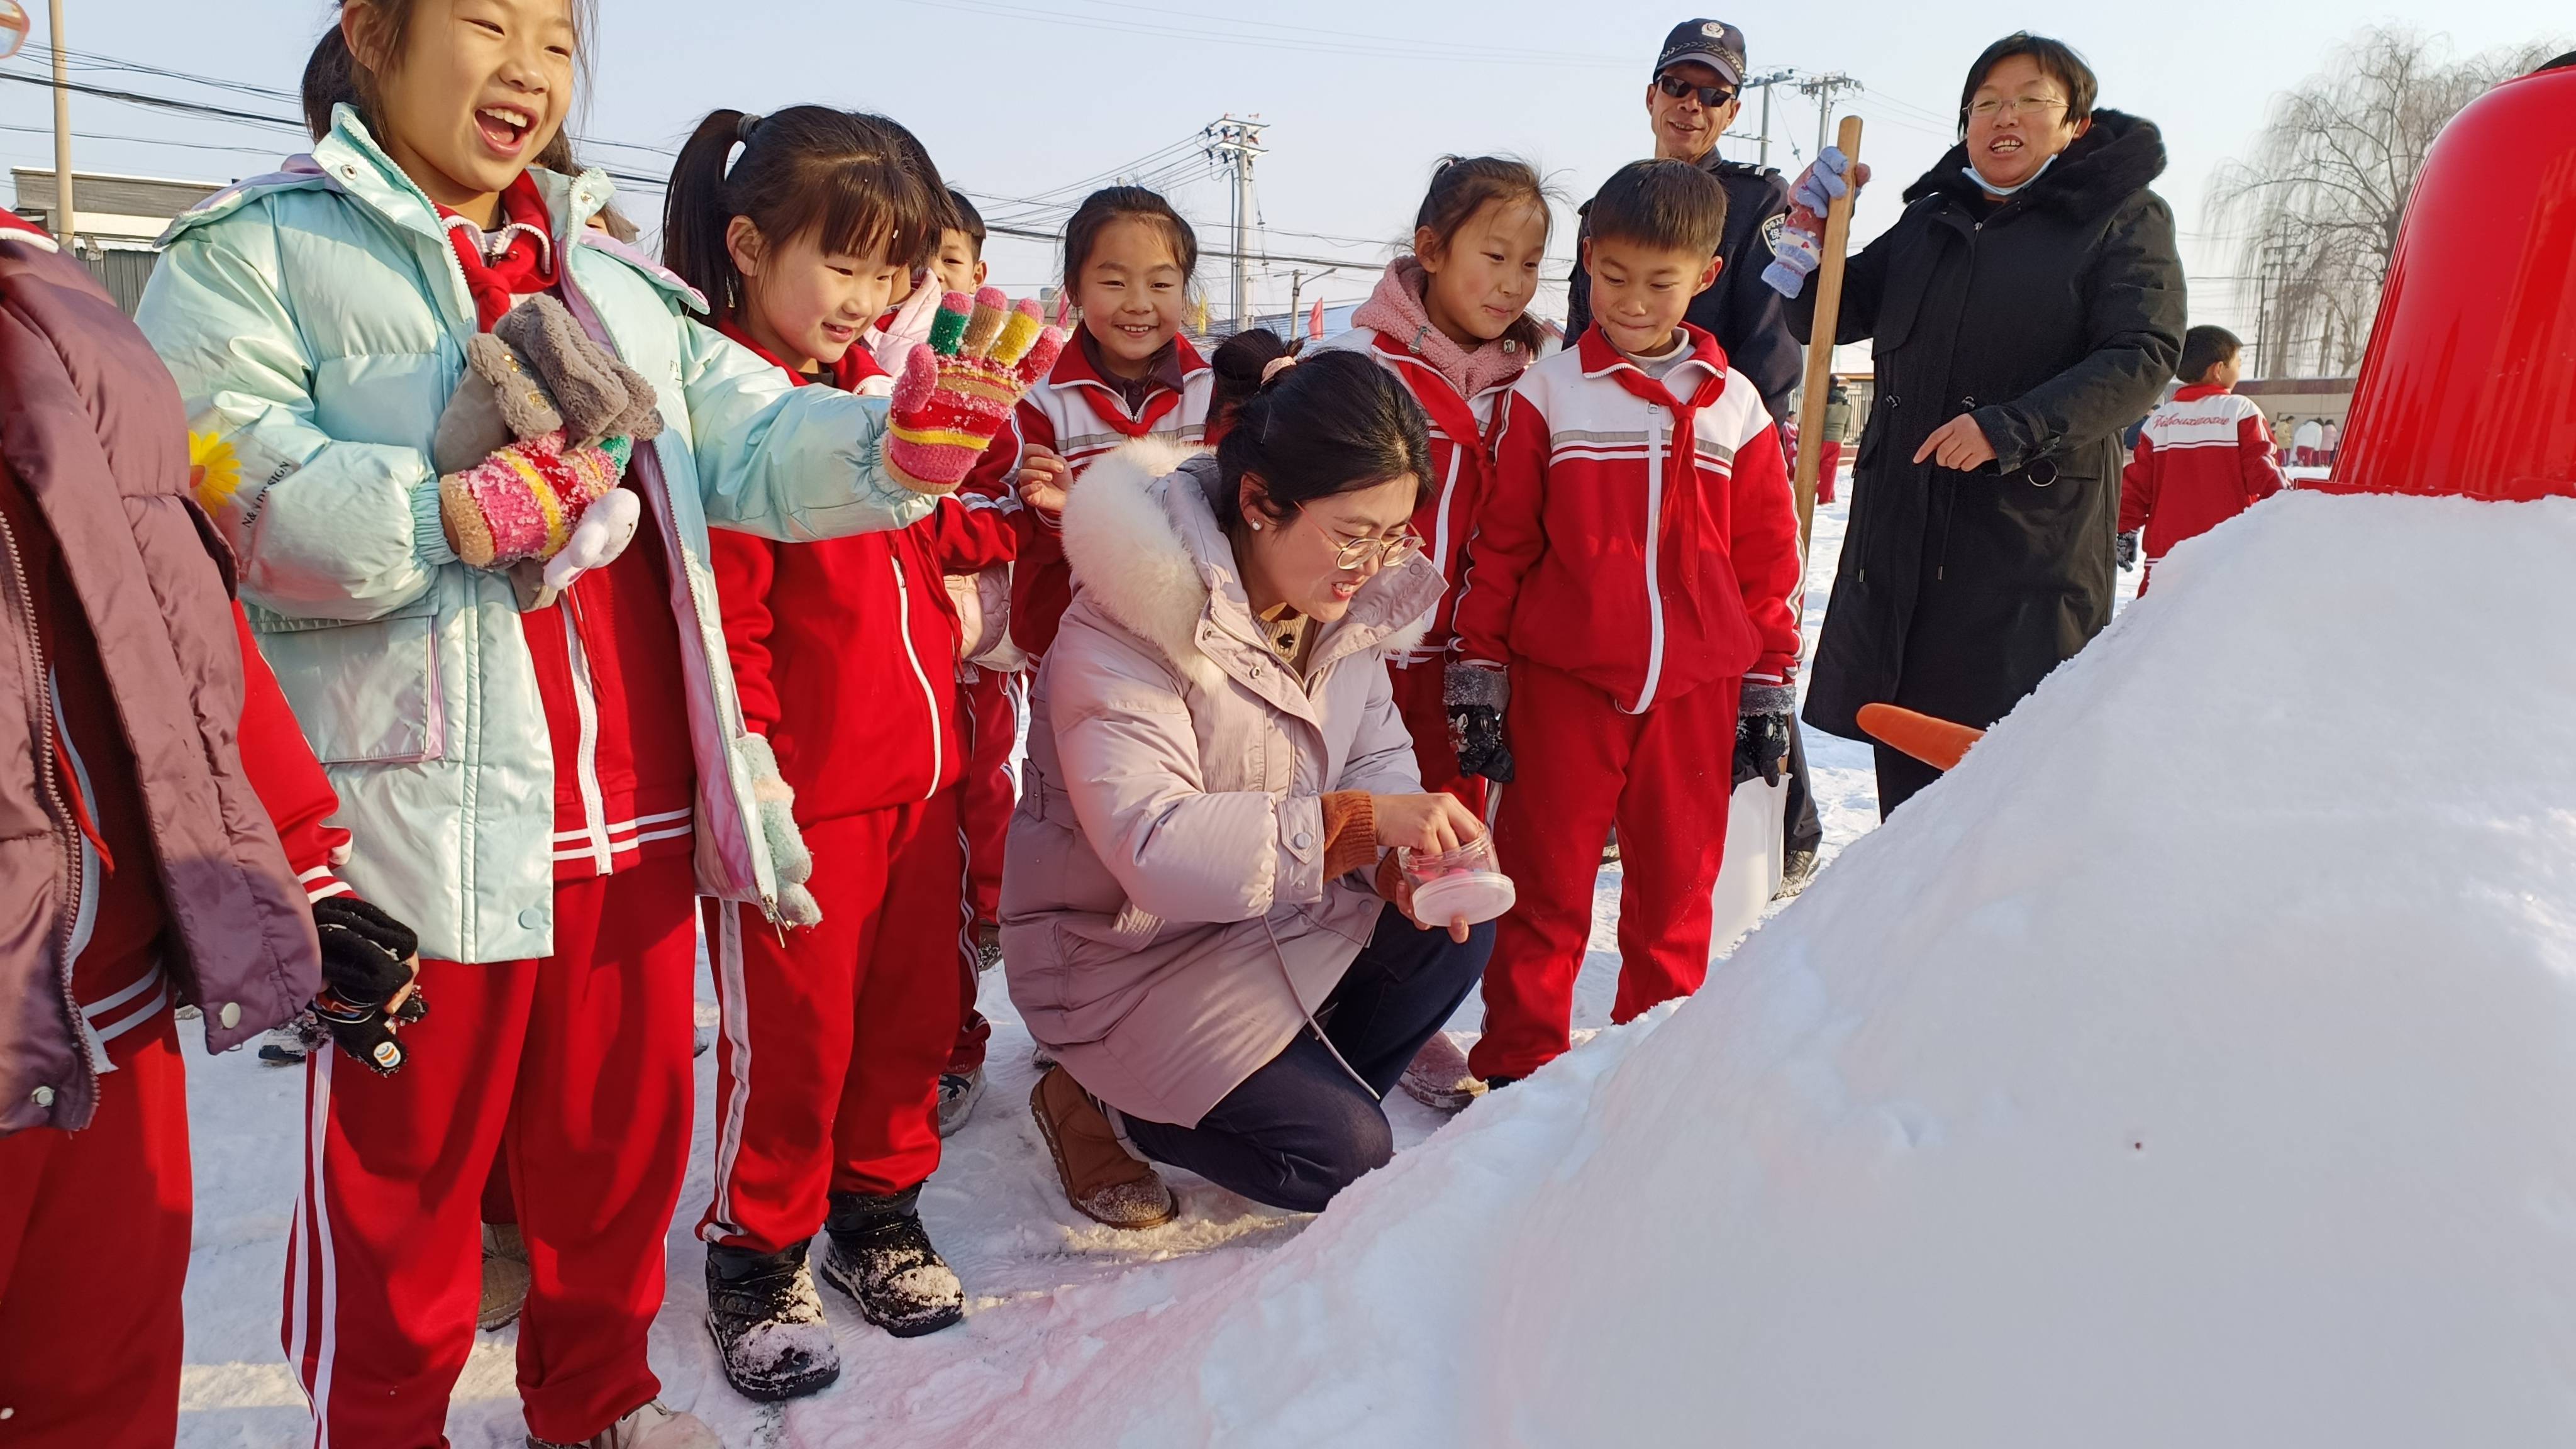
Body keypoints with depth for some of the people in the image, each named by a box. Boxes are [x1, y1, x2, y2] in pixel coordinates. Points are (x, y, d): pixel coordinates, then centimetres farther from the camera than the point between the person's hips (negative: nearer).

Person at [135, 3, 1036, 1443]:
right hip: (425, 825, -5)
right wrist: (476, 507, -22)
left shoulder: (616, 282, 16)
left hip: (638, 820, 5)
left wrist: (913, 439, -14)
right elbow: (229, 499, -13)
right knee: (403, 1176, 10)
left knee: (623, 1141, 18)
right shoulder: (253, 252, 1)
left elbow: (766, 447, 5)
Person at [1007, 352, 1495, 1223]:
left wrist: (1407, 849, -20)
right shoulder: (1126, 628, -28)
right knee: (1342, 1157, -14)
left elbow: (1376, 752, 3)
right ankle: (1096, 1106, 7)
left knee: (1455, 934, -14)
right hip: (1128, 952, -7)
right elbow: (1151, 843, -38)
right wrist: (1361, 822, -42)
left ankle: (1302, 1091, 6)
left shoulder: (1343, 594, -3)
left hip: (1281, 911, 7)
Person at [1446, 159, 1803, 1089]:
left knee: (1677, 885, 10)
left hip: (1695, 690, 2)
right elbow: (1498, 544, 2)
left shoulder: (1734, 405, 6)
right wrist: (1479, 678, 1)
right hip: (1562, 686, -2)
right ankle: (1520, 1065, 16)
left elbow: (1769, 557, 10)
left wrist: (1770, 689, 9)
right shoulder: (1550, 394, 1)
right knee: (1545, 884, 4)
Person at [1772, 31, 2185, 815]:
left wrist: (2011, 429, -24)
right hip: (1903, 522, 5)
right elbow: (1826, 320, 18)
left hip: (2037, 527, -5)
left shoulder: (2124, 217, 1)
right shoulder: (1930, 221, 16)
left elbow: (2143, 357, -11)